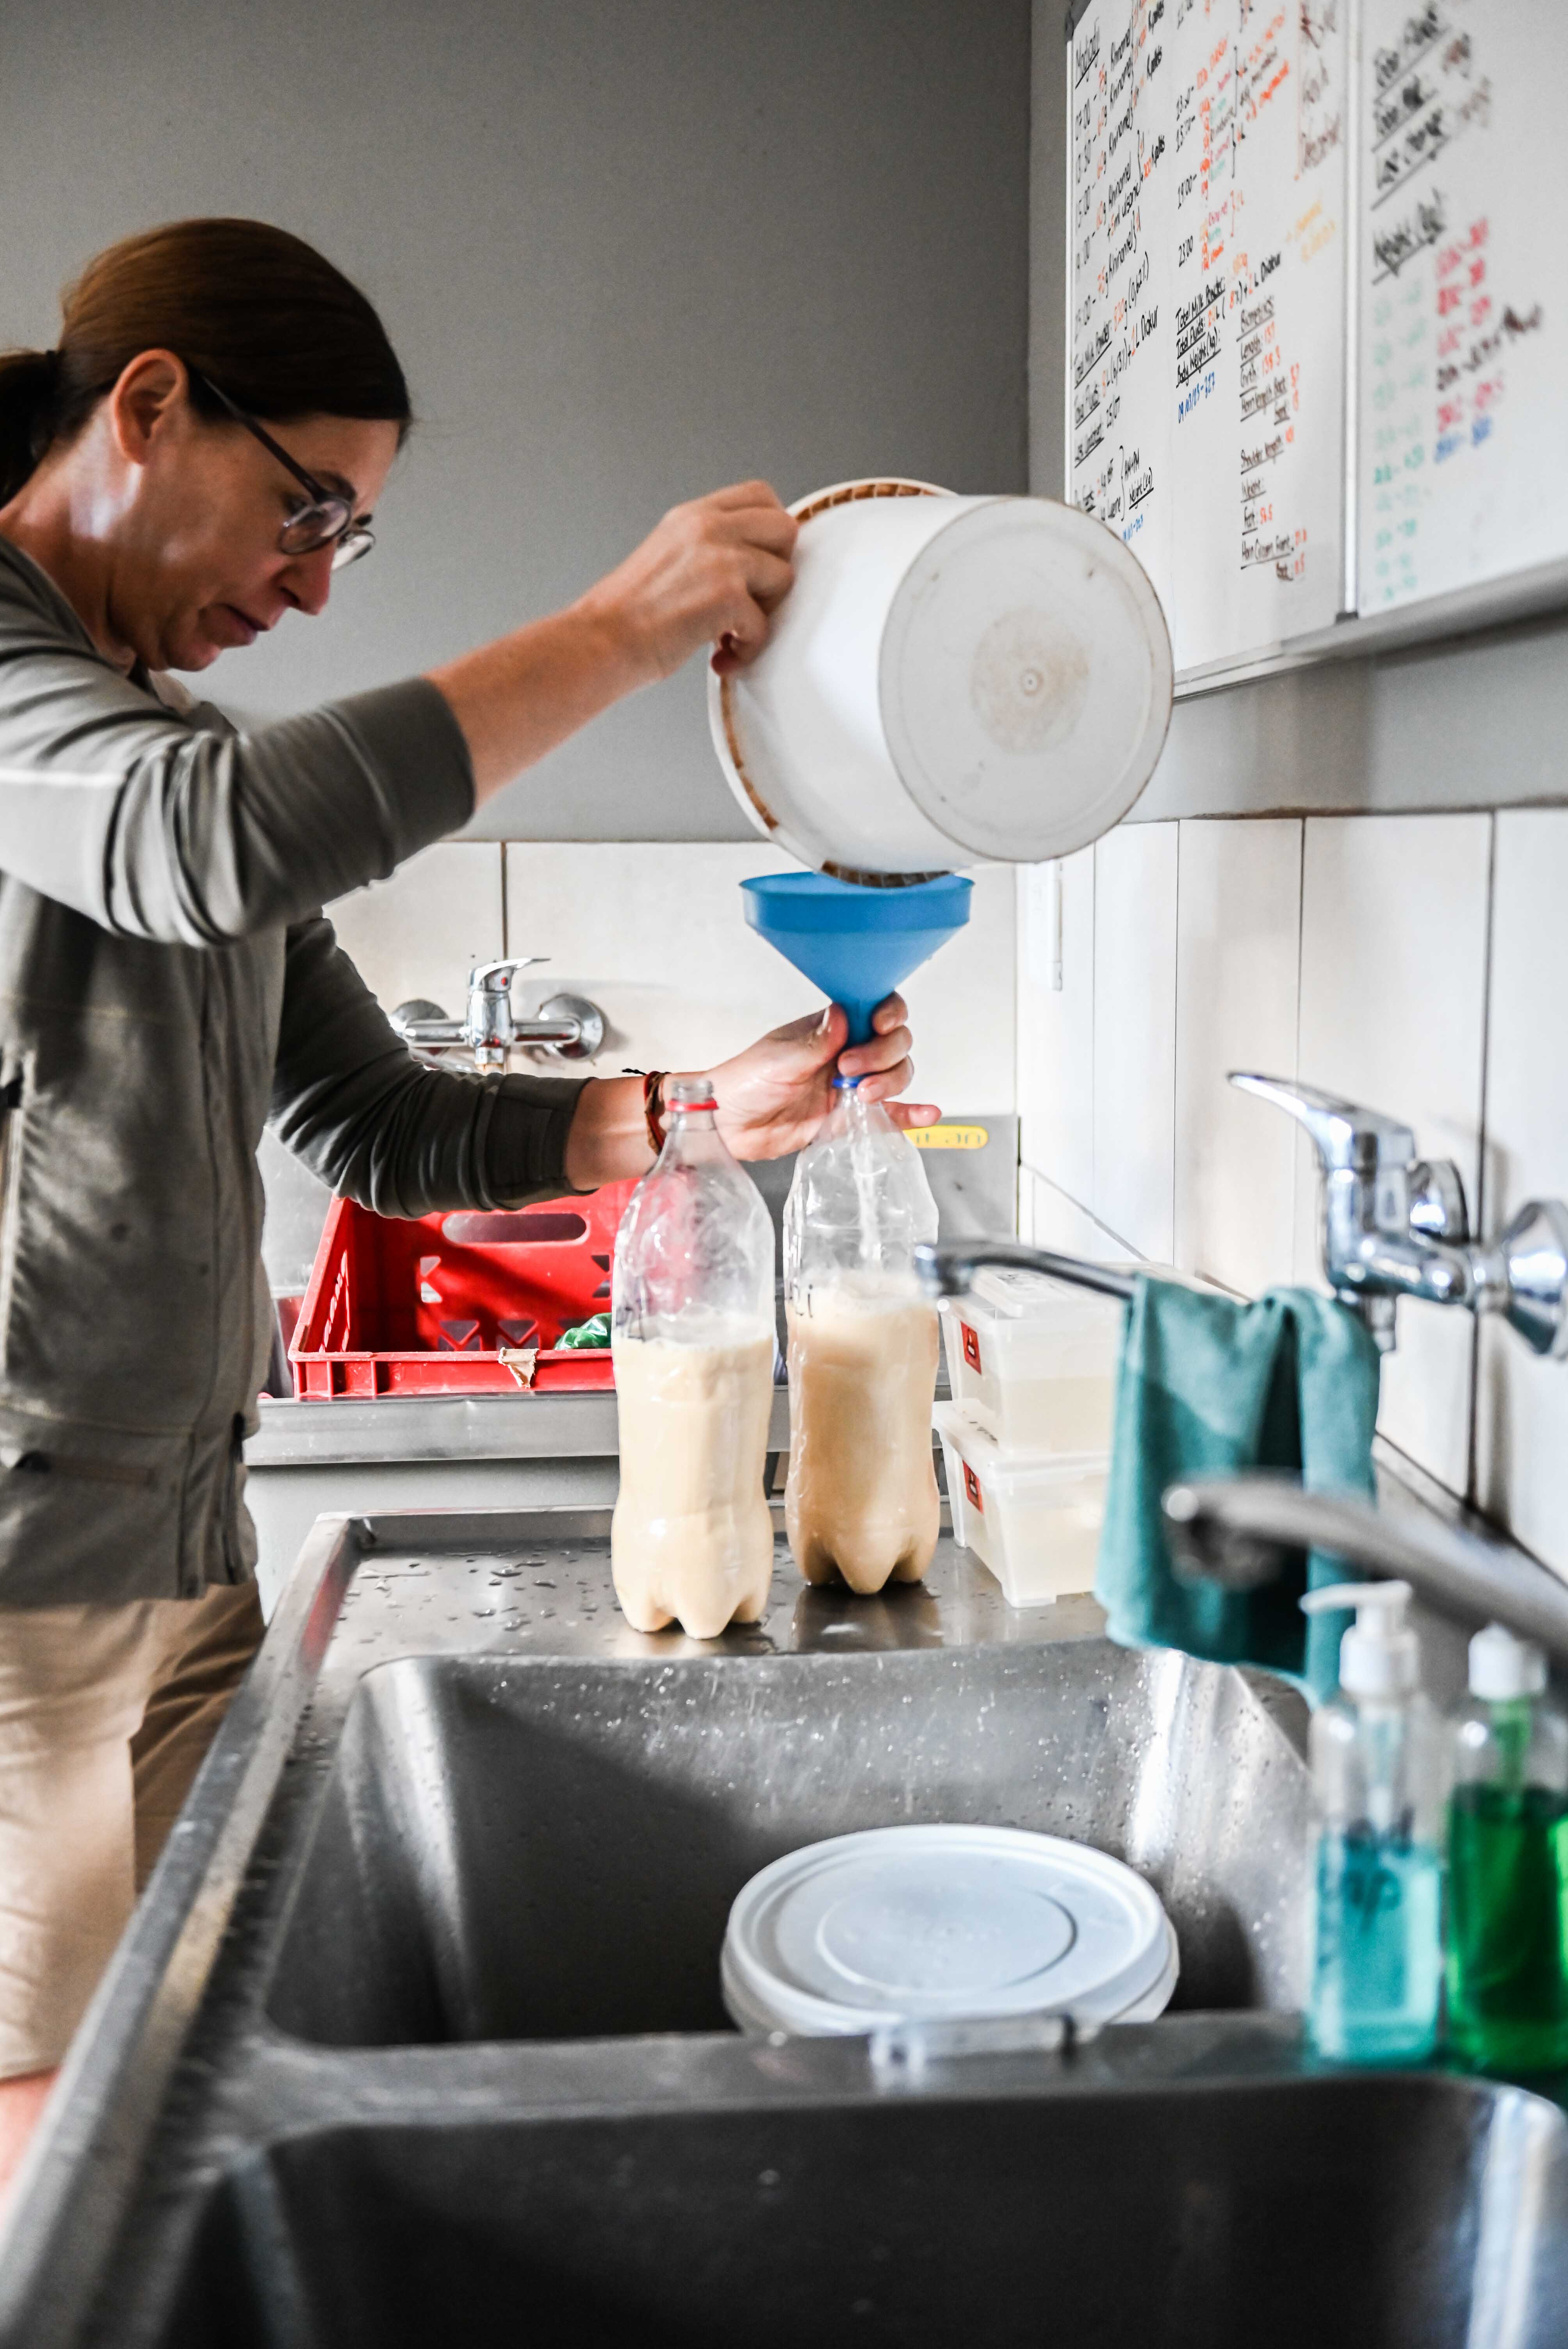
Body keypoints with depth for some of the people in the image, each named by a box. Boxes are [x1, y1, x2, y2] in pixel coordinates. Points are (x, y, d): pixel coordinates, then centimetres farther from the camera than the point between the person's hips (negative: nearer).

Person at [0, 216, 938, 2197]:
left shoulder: (181, 749, 18)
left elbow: (379, 1130, 17)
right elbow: (212, 841, -29)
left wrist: (701, 1115, 5)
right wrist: (626, 626, -20)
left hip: (181, 1549, 8)